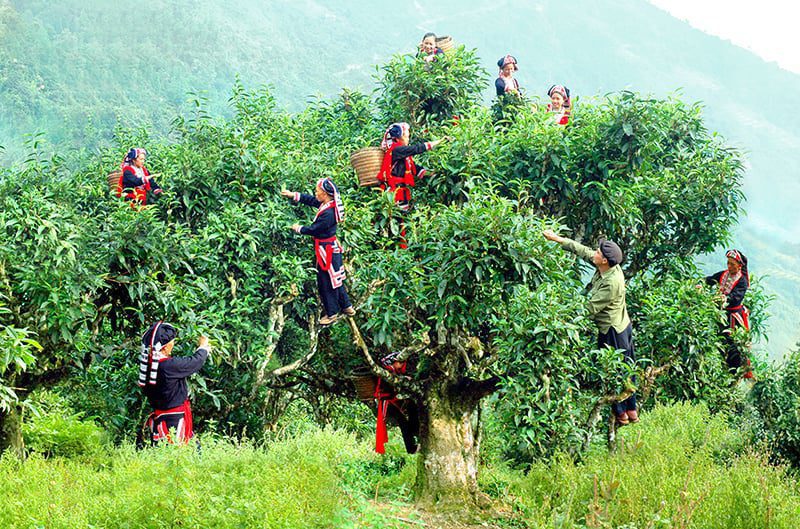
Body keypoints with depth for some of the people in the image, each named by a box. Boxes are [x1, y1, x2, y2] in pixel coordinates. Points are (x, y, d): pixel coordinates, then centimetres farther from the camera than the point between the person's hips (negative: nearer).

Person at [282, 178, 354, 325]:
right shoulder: (327, 204, -1)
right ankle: (346, 307, 31)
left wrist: (299, 229, -3)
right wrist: (293, 195, 15)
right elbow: (310, 200, 14)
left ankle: (332, 314, 14)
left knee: (326, 282, 3)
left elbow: (313, 230, -20)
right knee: (335, 279, 20)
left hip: (326, 250, -9)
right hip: (332, 247, 9)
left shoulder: (328, 213, -29)